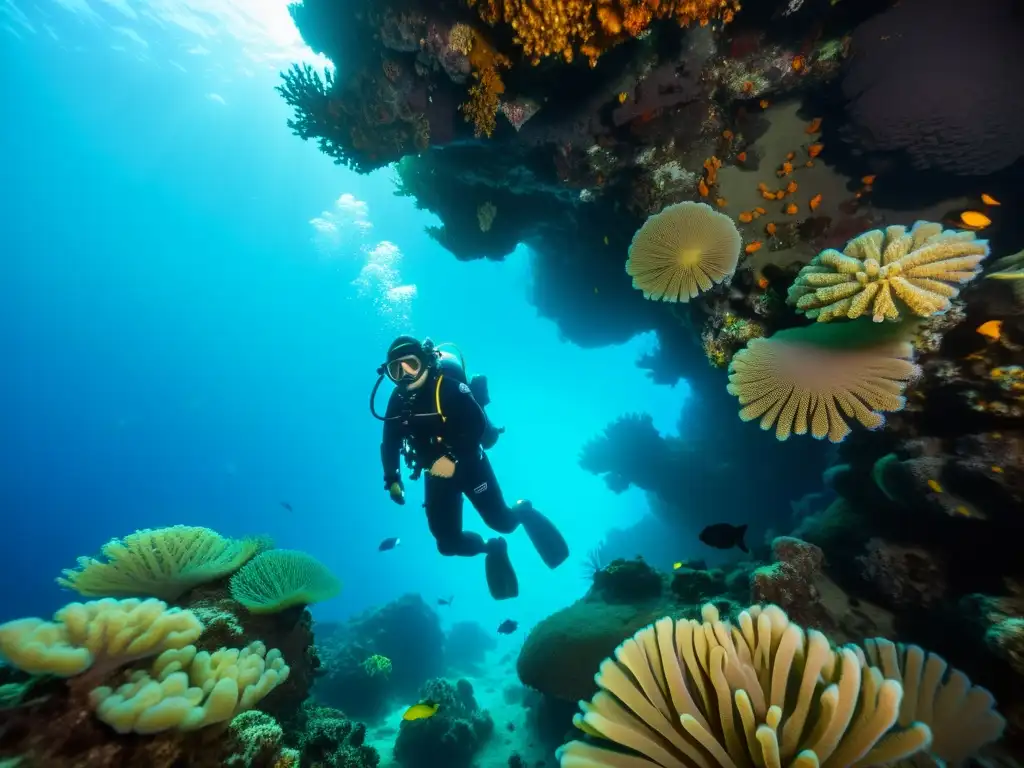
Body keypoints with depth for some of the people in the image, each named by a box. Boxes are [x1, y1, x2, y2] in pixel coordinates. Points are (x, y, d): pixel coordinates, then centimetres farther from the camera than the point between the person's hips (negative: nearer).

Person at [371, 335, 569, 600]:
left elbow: (478, 424, -28)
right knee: (449, 543, 2)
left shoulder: (448, 385, -20)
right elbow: (390, 443, 4)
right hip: (436, 474, 5)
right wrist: (392, 480, -6)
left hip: (468, 463, -4)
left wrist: (454, 459, -32)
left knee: (501, 521, -4)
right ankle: (492, 550, 32)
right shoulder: (398, 400, -4)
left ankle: (524, 512, 33)